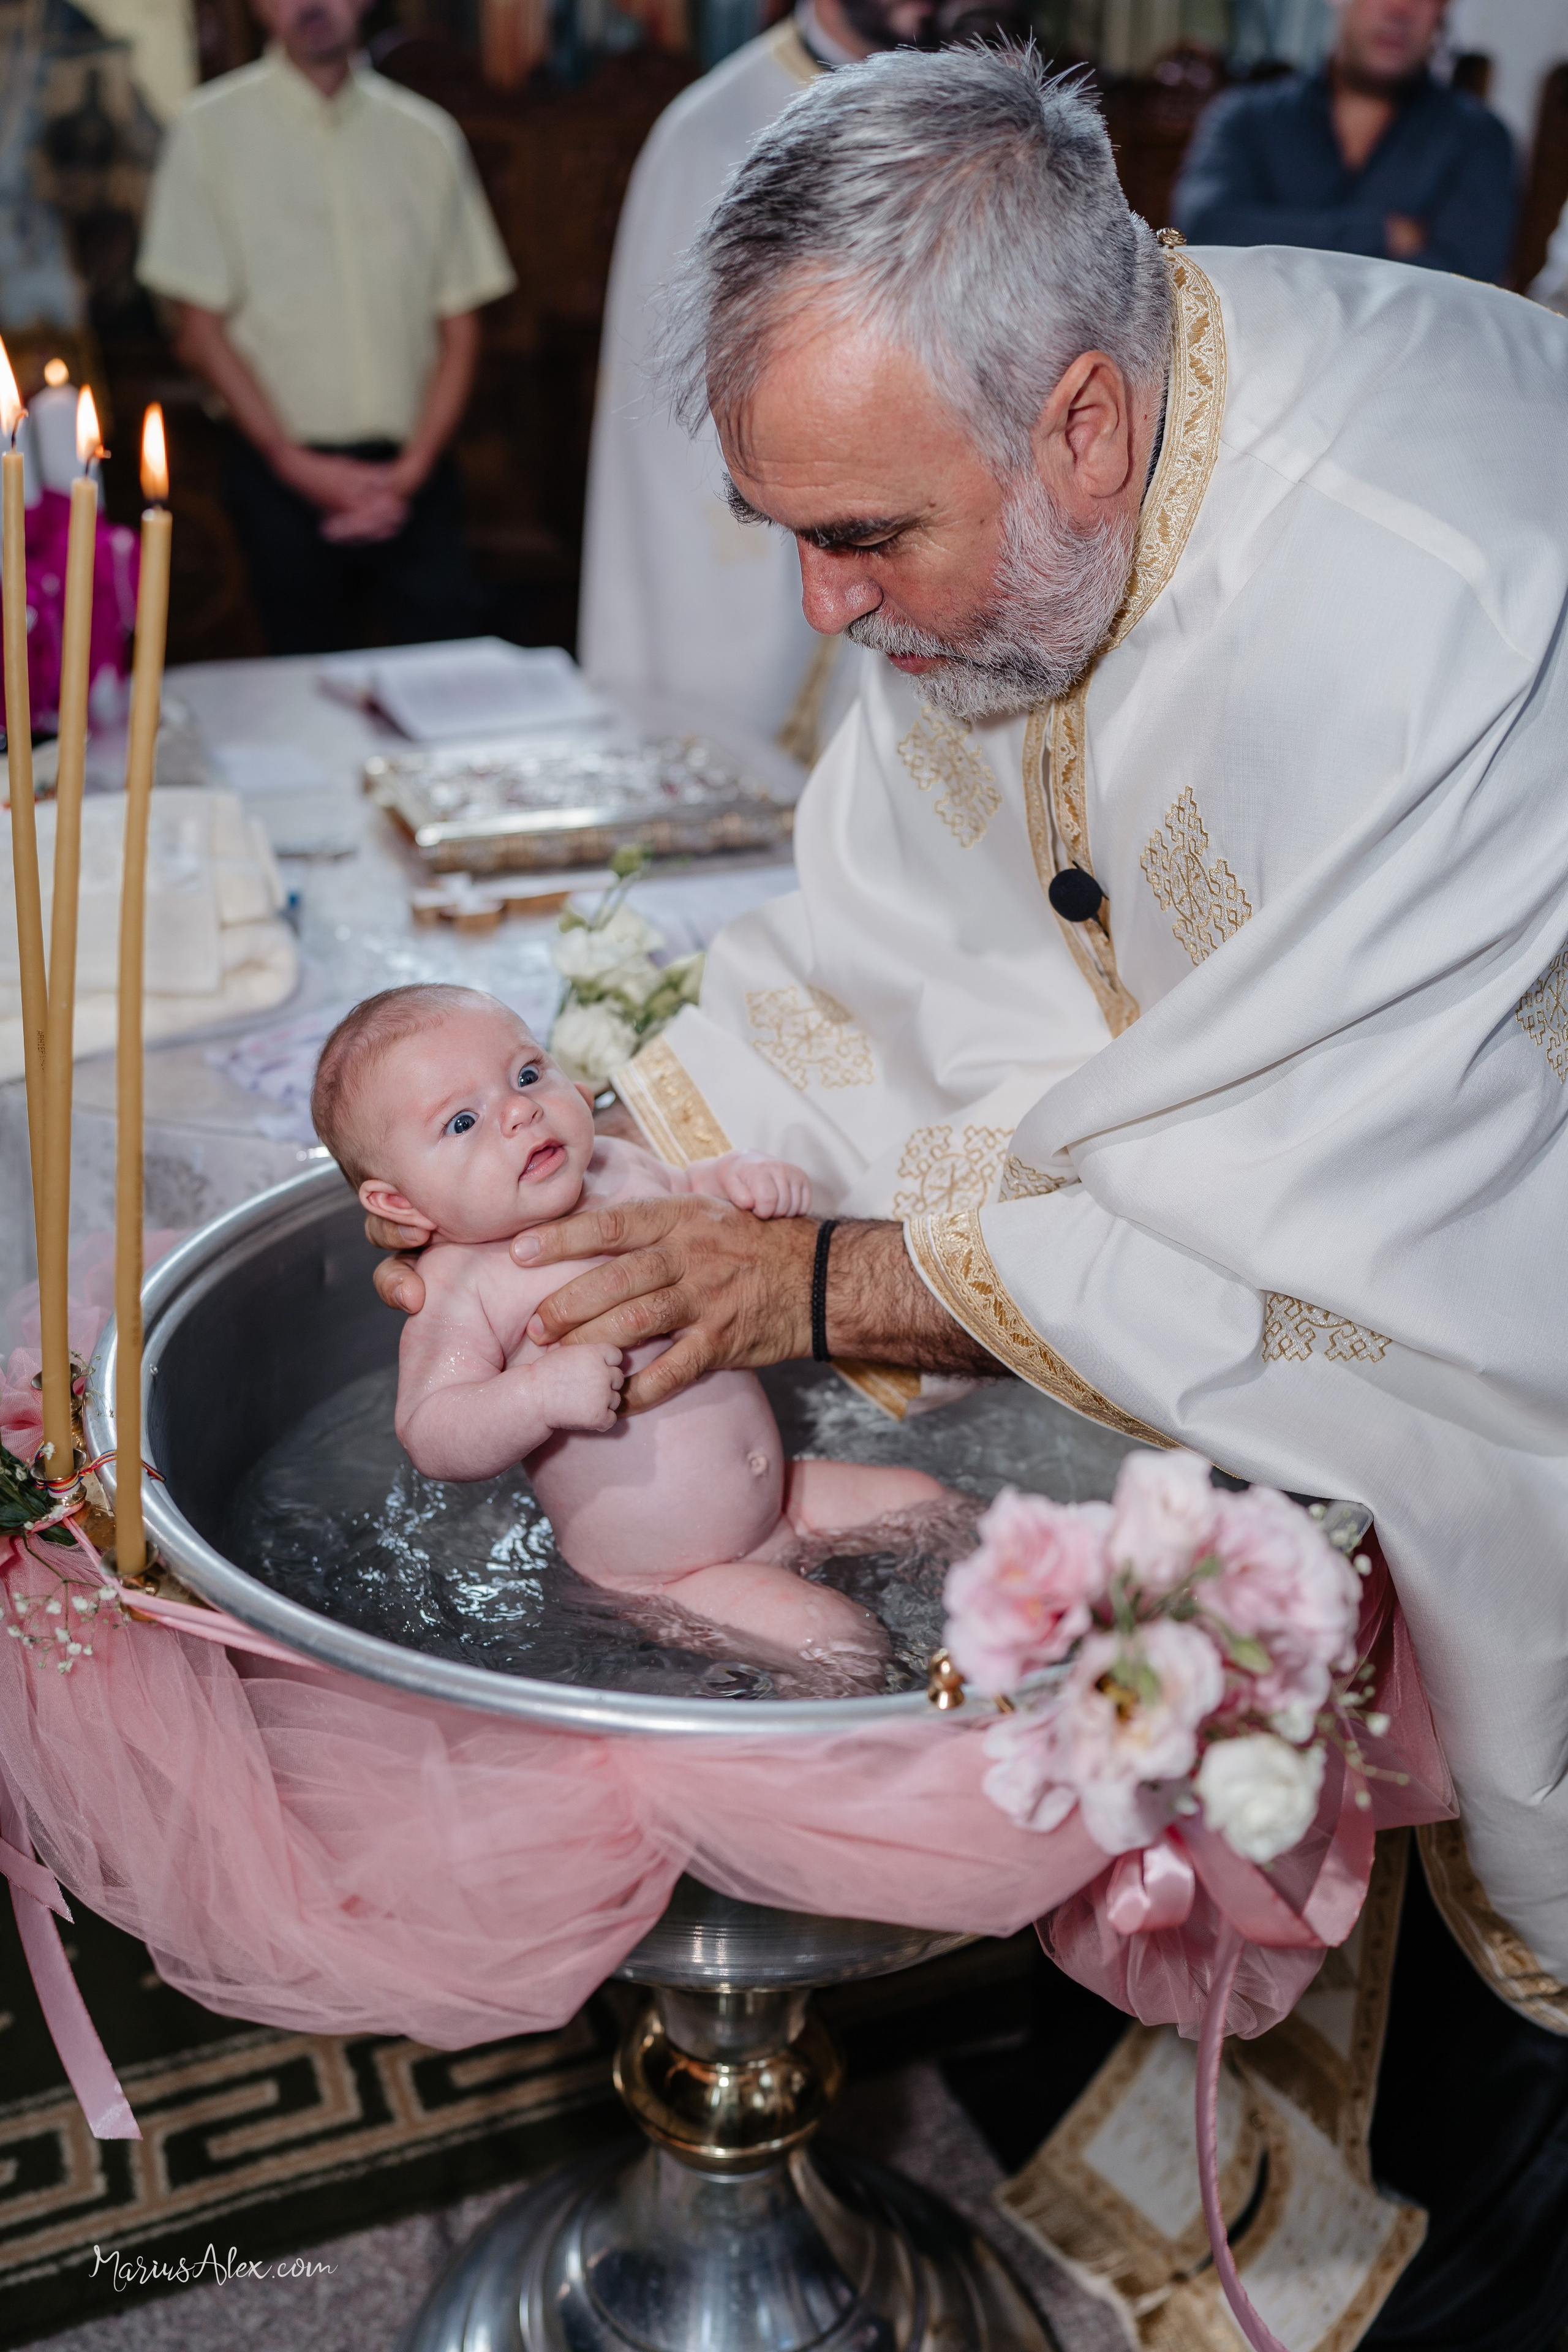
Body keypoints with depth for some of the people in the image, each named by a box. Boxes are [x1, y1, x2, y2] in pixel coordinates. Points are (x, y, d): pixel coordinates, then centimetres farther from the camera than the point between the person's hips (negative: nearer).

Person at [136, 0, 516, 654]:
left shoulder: (425, 135, 7)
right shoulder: (211, 129, 2)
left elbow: (459, 328, 7)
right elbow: (200, 330, 0)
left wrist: (413, 468, -6)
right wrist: (296, 463, -9)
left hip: (411, 475, 1)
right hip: (285, 472, -1)